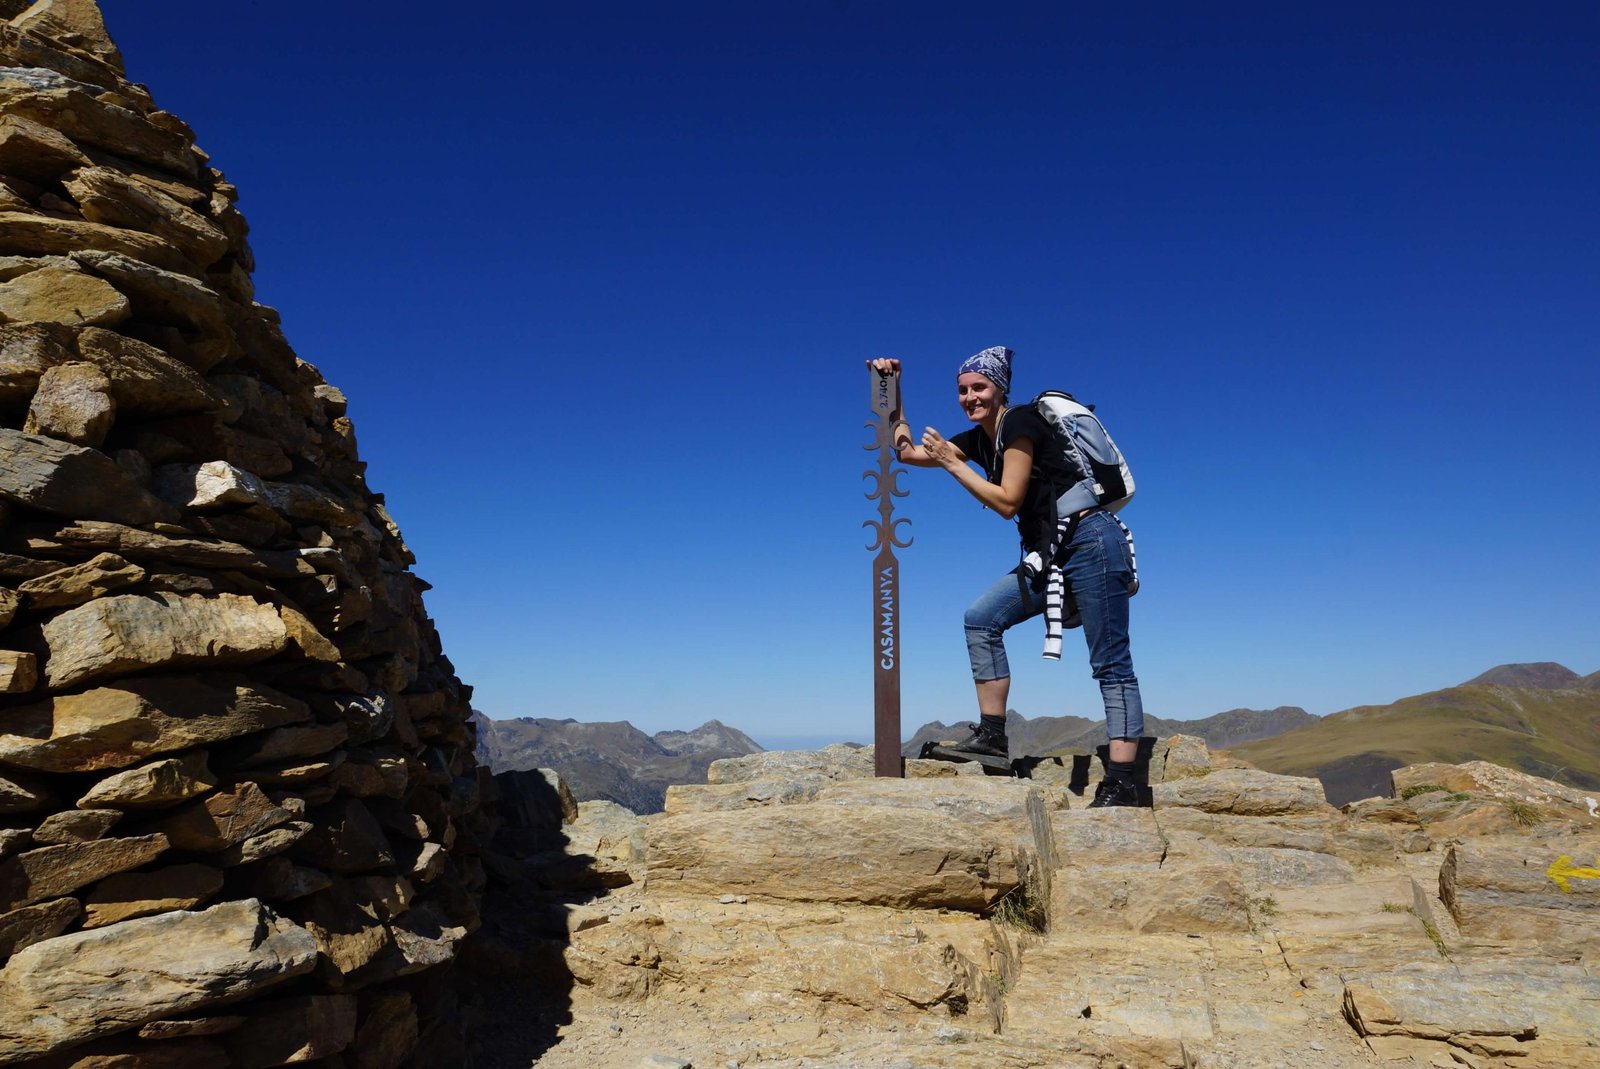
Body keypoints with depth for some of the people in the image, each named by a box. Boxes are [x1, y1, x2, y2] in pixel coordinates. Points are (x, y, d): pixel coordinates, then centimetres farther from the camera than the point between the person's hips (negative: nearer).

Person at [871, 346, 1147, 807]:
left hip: (1091, 543, -9)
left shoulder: (1019, 422, -11)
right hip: (1050, 553, 9)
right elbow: (909, 452, 18)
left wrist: (952, 463, -10)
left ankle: (1122, 782, -9)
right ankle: (993, 735, -2)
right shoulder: (979, 438, 13)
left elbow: (1008, 502, -15)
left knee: (1111, 666, -8)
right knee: (981, 618, -3)